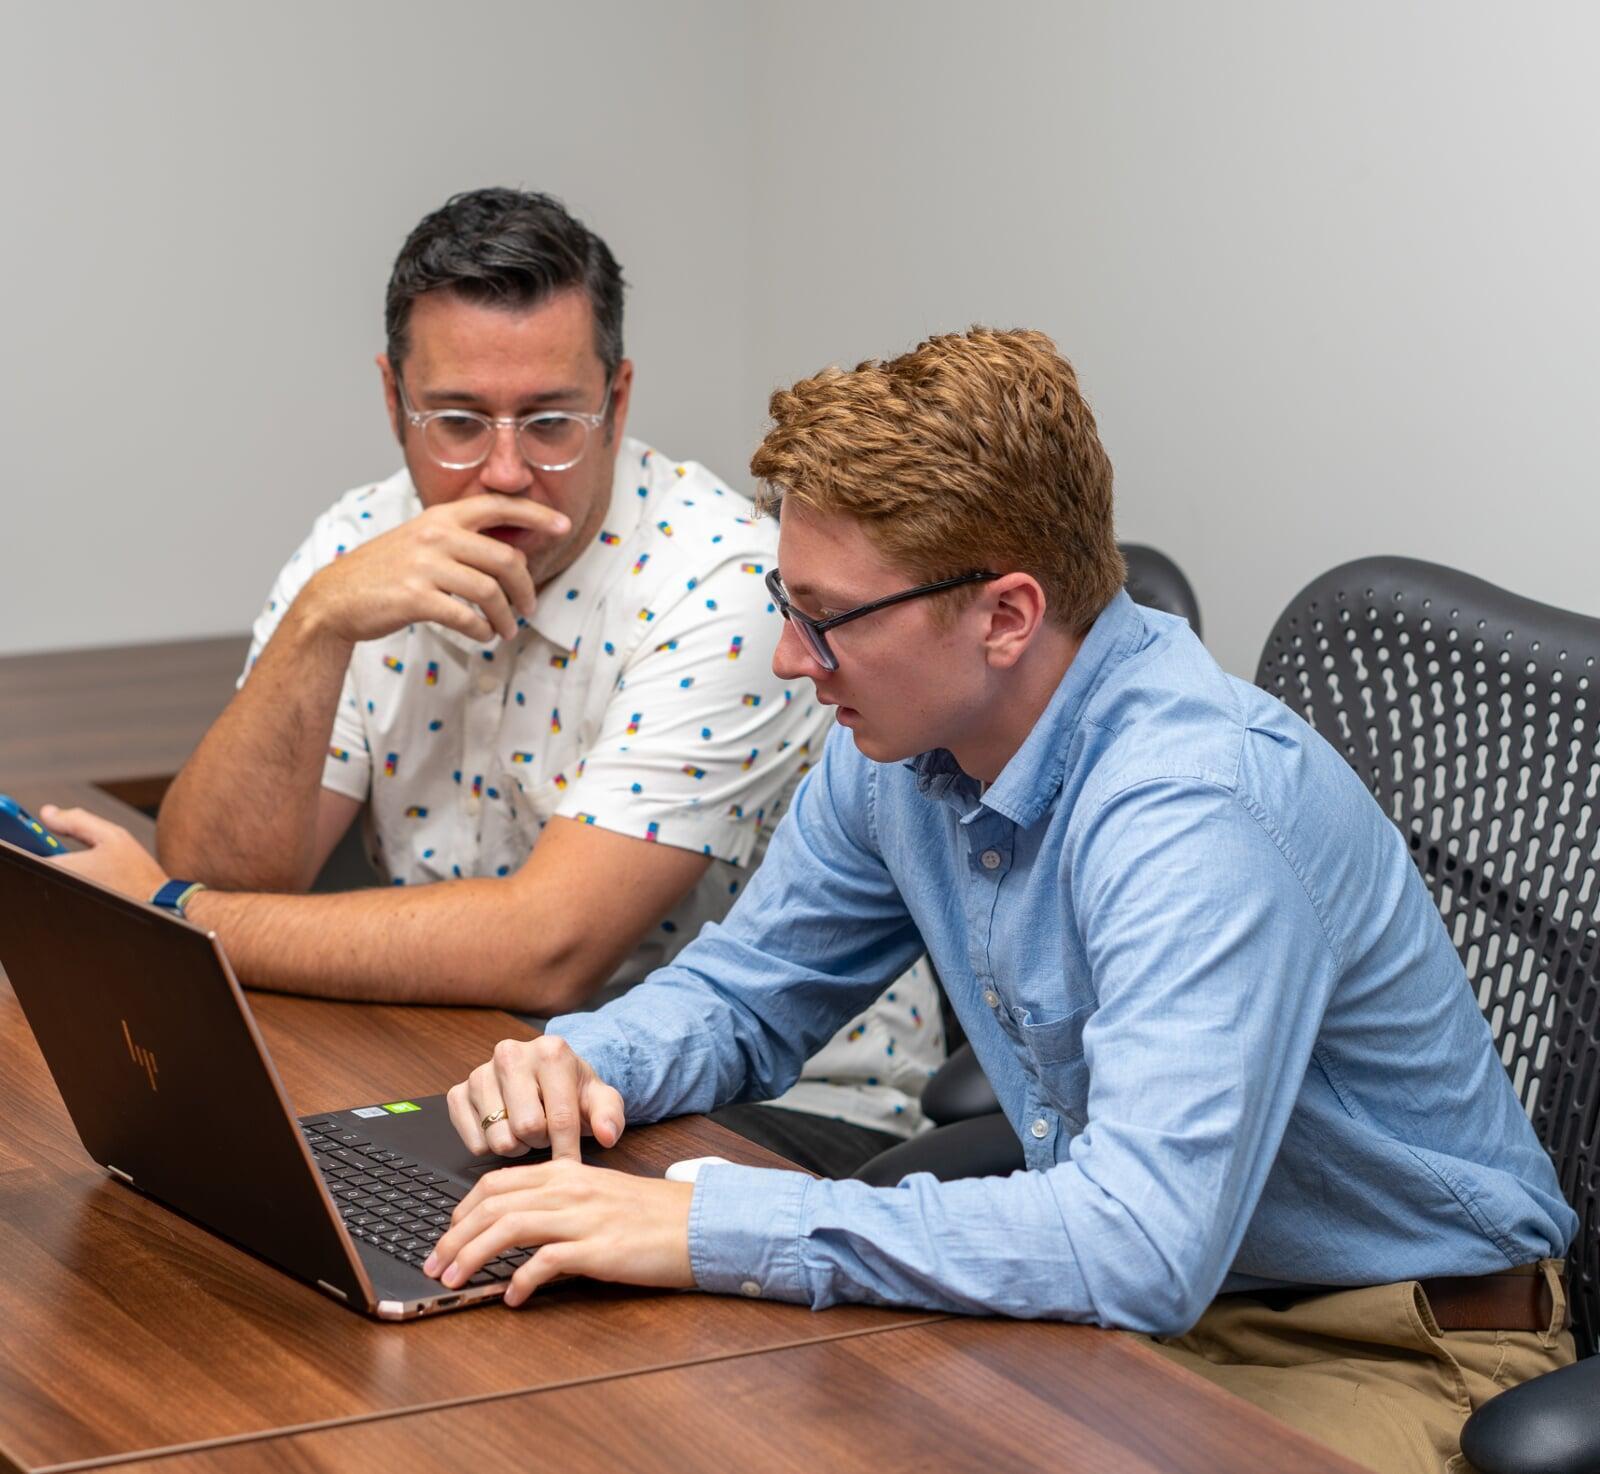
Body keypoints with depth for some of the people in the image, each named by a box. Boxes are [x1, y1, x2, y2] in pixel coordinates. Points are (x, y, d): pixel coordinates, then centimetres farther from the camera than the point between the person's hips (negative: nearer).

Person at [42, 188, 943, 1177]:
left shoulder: (723, 586, -20)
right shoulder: (363, 548, -1)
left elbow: (545, 950, -26)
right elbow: (219, 877, -9)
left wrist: (170, 912, -18)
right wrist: (317, 625, -25)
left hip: (775, 1104, -5)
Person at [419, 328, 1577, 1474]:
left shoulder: (1199, 809, -30)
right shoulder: (902, 741, -4)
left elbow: (1143, 1247, -41)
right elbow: (744, 990, 14)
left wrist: (707, 1224, -38)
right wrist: (587, 1060, -10)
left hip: (1383, 1350, -7)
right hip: (1130, 1297, 7)